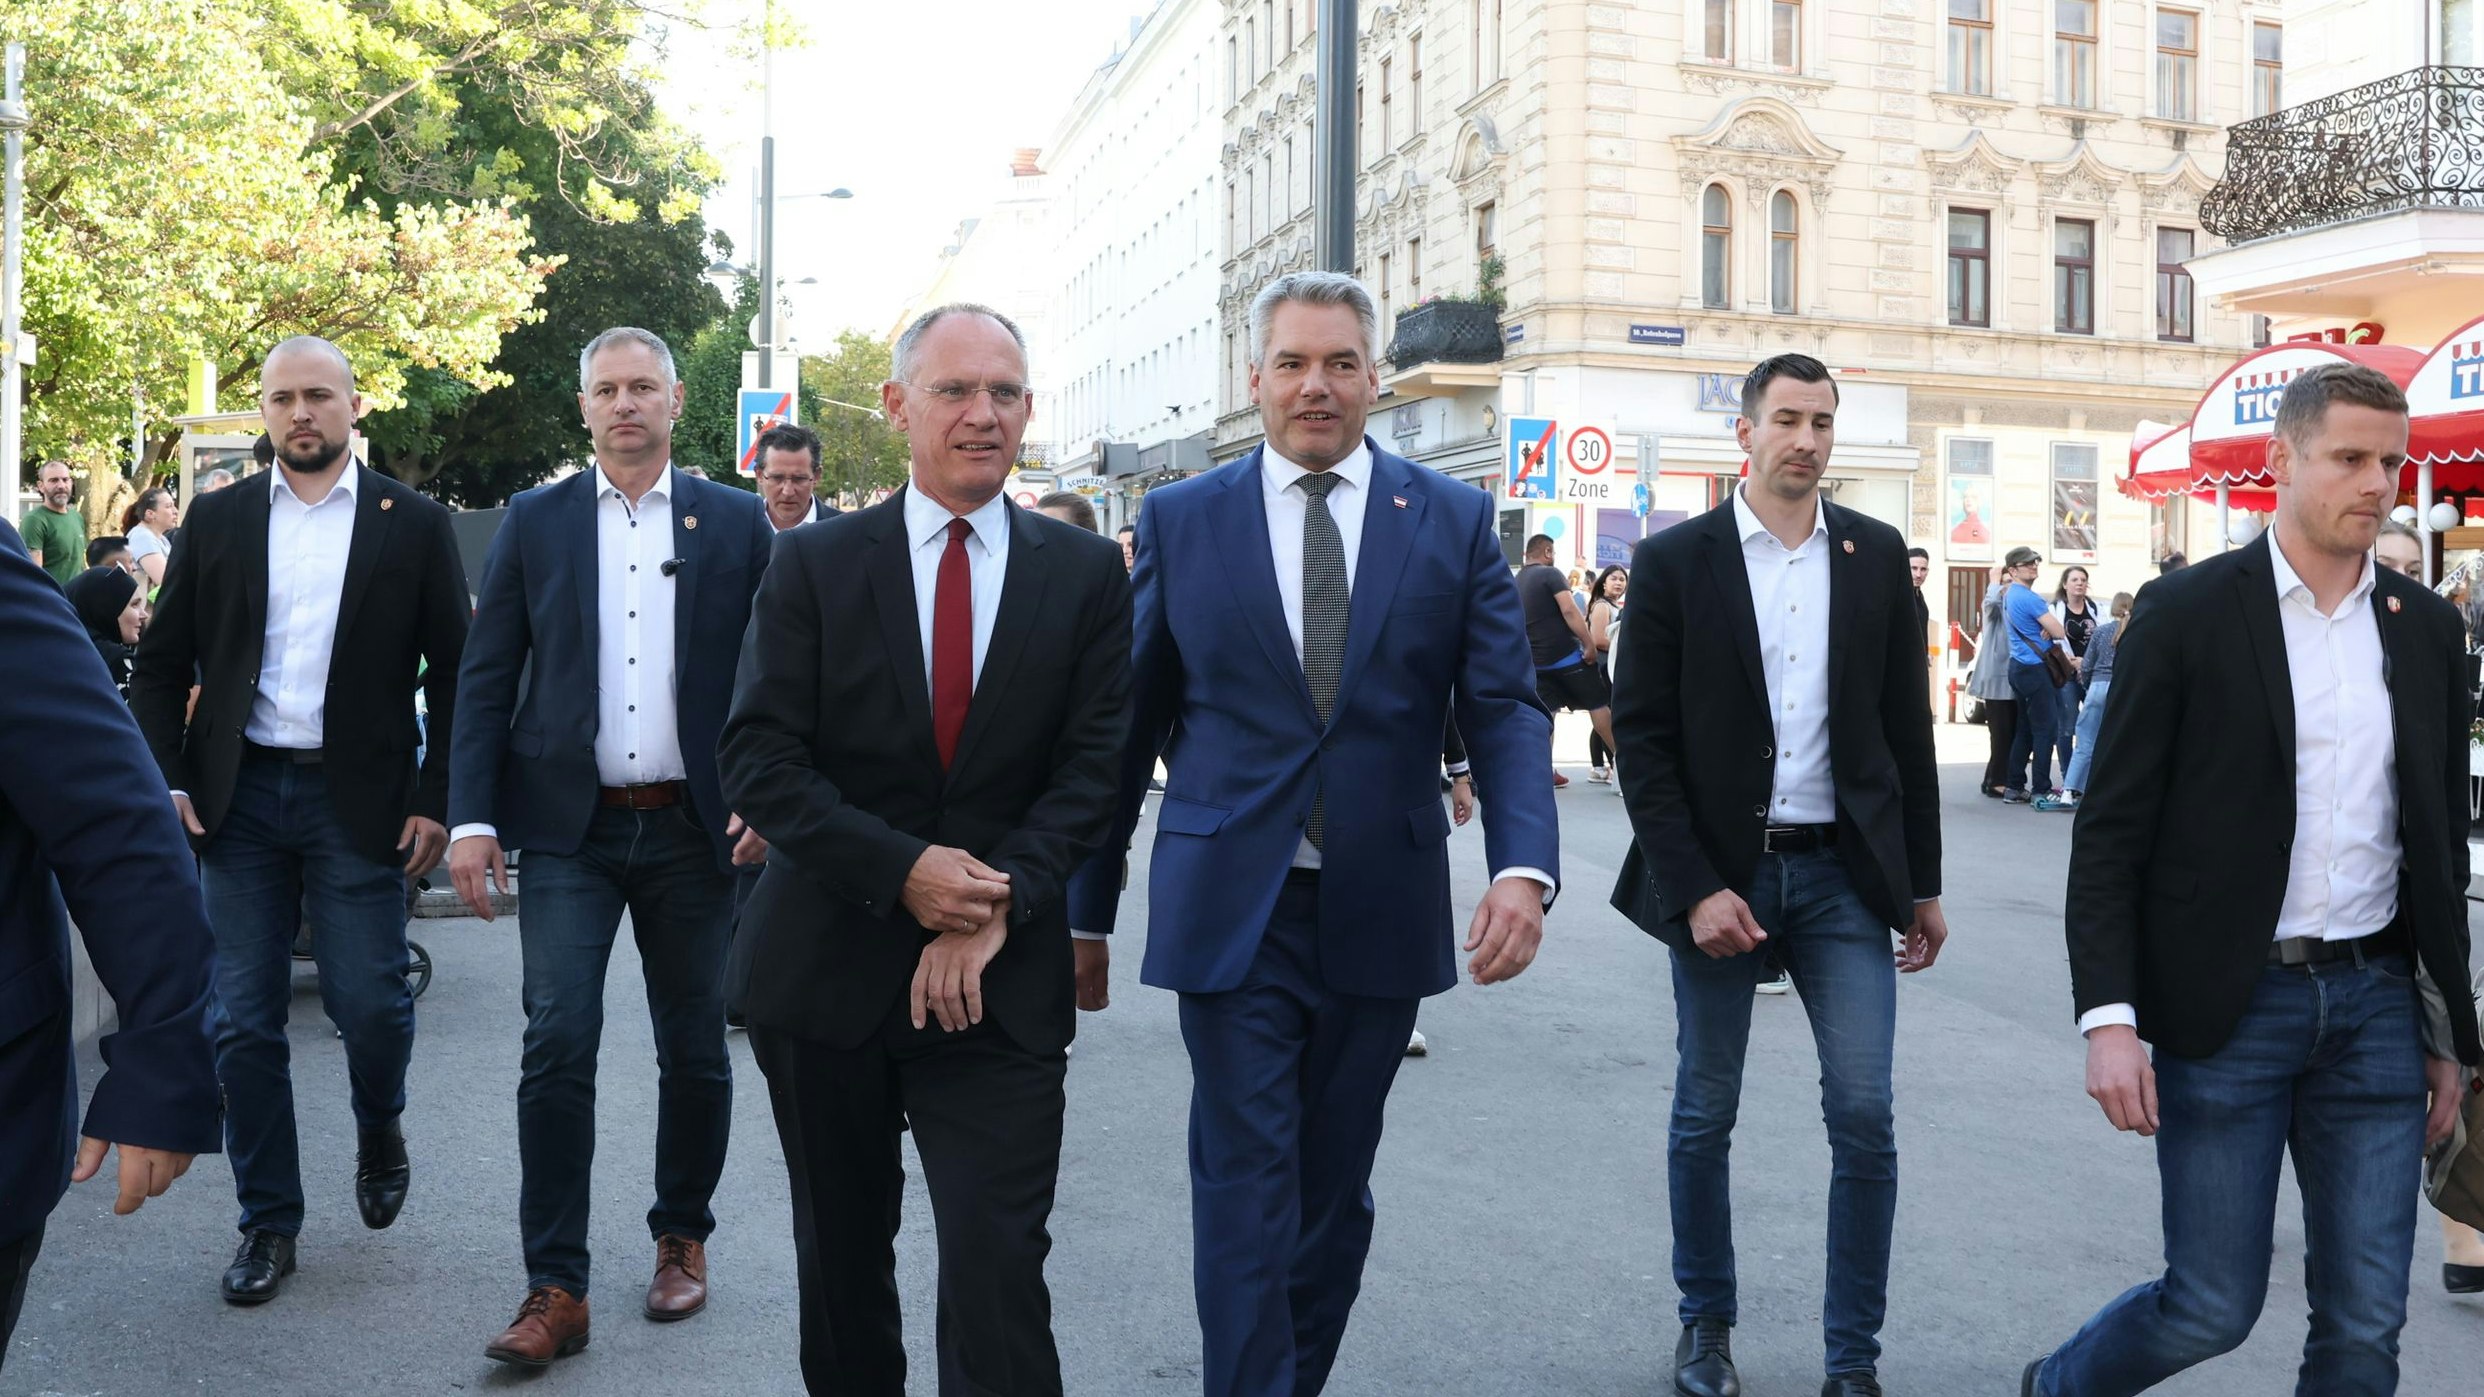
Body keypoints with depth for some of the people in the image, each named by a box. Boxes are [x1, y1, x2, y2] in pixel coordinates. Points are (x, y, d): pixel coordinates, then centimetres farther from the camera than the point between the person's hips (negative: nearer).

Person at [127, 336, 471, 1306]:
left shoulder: (414, 524, 1)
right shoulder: (221, 520, 8)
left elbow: (454, 672, 0)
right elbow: (162, 662, 10)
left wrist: (436, 798, -6)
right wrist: (165, 781, -1)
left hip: (358, 798, -2)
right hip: (240, 795, 2)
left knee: (369, 1001, -3)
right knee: (243, 1022, 4)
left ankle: (379, 1131, 30)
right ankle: (268, 1219, 18)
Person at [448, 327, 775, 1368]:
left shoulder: (736, 524, 4)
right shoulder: (535, 523, 6)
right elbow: (485, 680, 4)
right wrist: (471, 817, -5)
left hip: (693, 829, 0)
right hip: (568, 827, 0)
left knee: (694, 1049, 9)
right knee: (557, 1044, -7)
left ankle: (682, 1239, 29)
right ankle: (555, 1289, 0)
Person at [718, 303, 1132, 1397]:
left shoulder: (1087, 576, 3)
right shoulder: (815, 565, 2)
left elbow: (1094, 765, -3)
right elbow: (756, 760, -6)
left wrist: (1000, 902, -16)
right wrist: (902, 871, -17)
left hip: (1002, 978, -1)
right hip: (826, 969, 1)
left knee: (999, 1271, -7)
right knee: (840, 1260, 15)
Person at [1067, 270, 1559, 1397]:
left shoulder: (1455, 522, 4)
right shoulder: (1181, 521, 3)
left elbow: (1503, 710, -1)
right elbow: (1130, 723, 5)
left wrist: (1524, 865, -19)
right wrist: (1087, 909, 6)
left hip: (1380, 912, 2)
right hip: (1231, 912, -1)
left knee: (1335, 1189, 14)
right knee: (1247, 1190, -2)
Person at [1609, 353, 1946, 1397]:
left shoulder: (1876, 555, 5)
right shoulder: (1676, 561, -3)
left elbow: (1907, 725, 9)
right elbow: (1642, 739, -5)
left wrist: (1923, 885, 8)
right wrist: (1695, 887, -12)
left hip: (1842, 872, 2)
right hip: (1718, 869, -1)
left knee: (1863, 1115, -2)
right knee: (1704, 1113, 10)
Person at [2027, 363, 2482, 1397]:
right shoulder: (2187, 613, -6)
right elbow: (2111, 832, -8)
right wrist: (2109, 1018, -16)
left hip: (2375, 1003, 5)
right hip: (2229, 1005, -4)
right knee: (2212, 1308, 2)